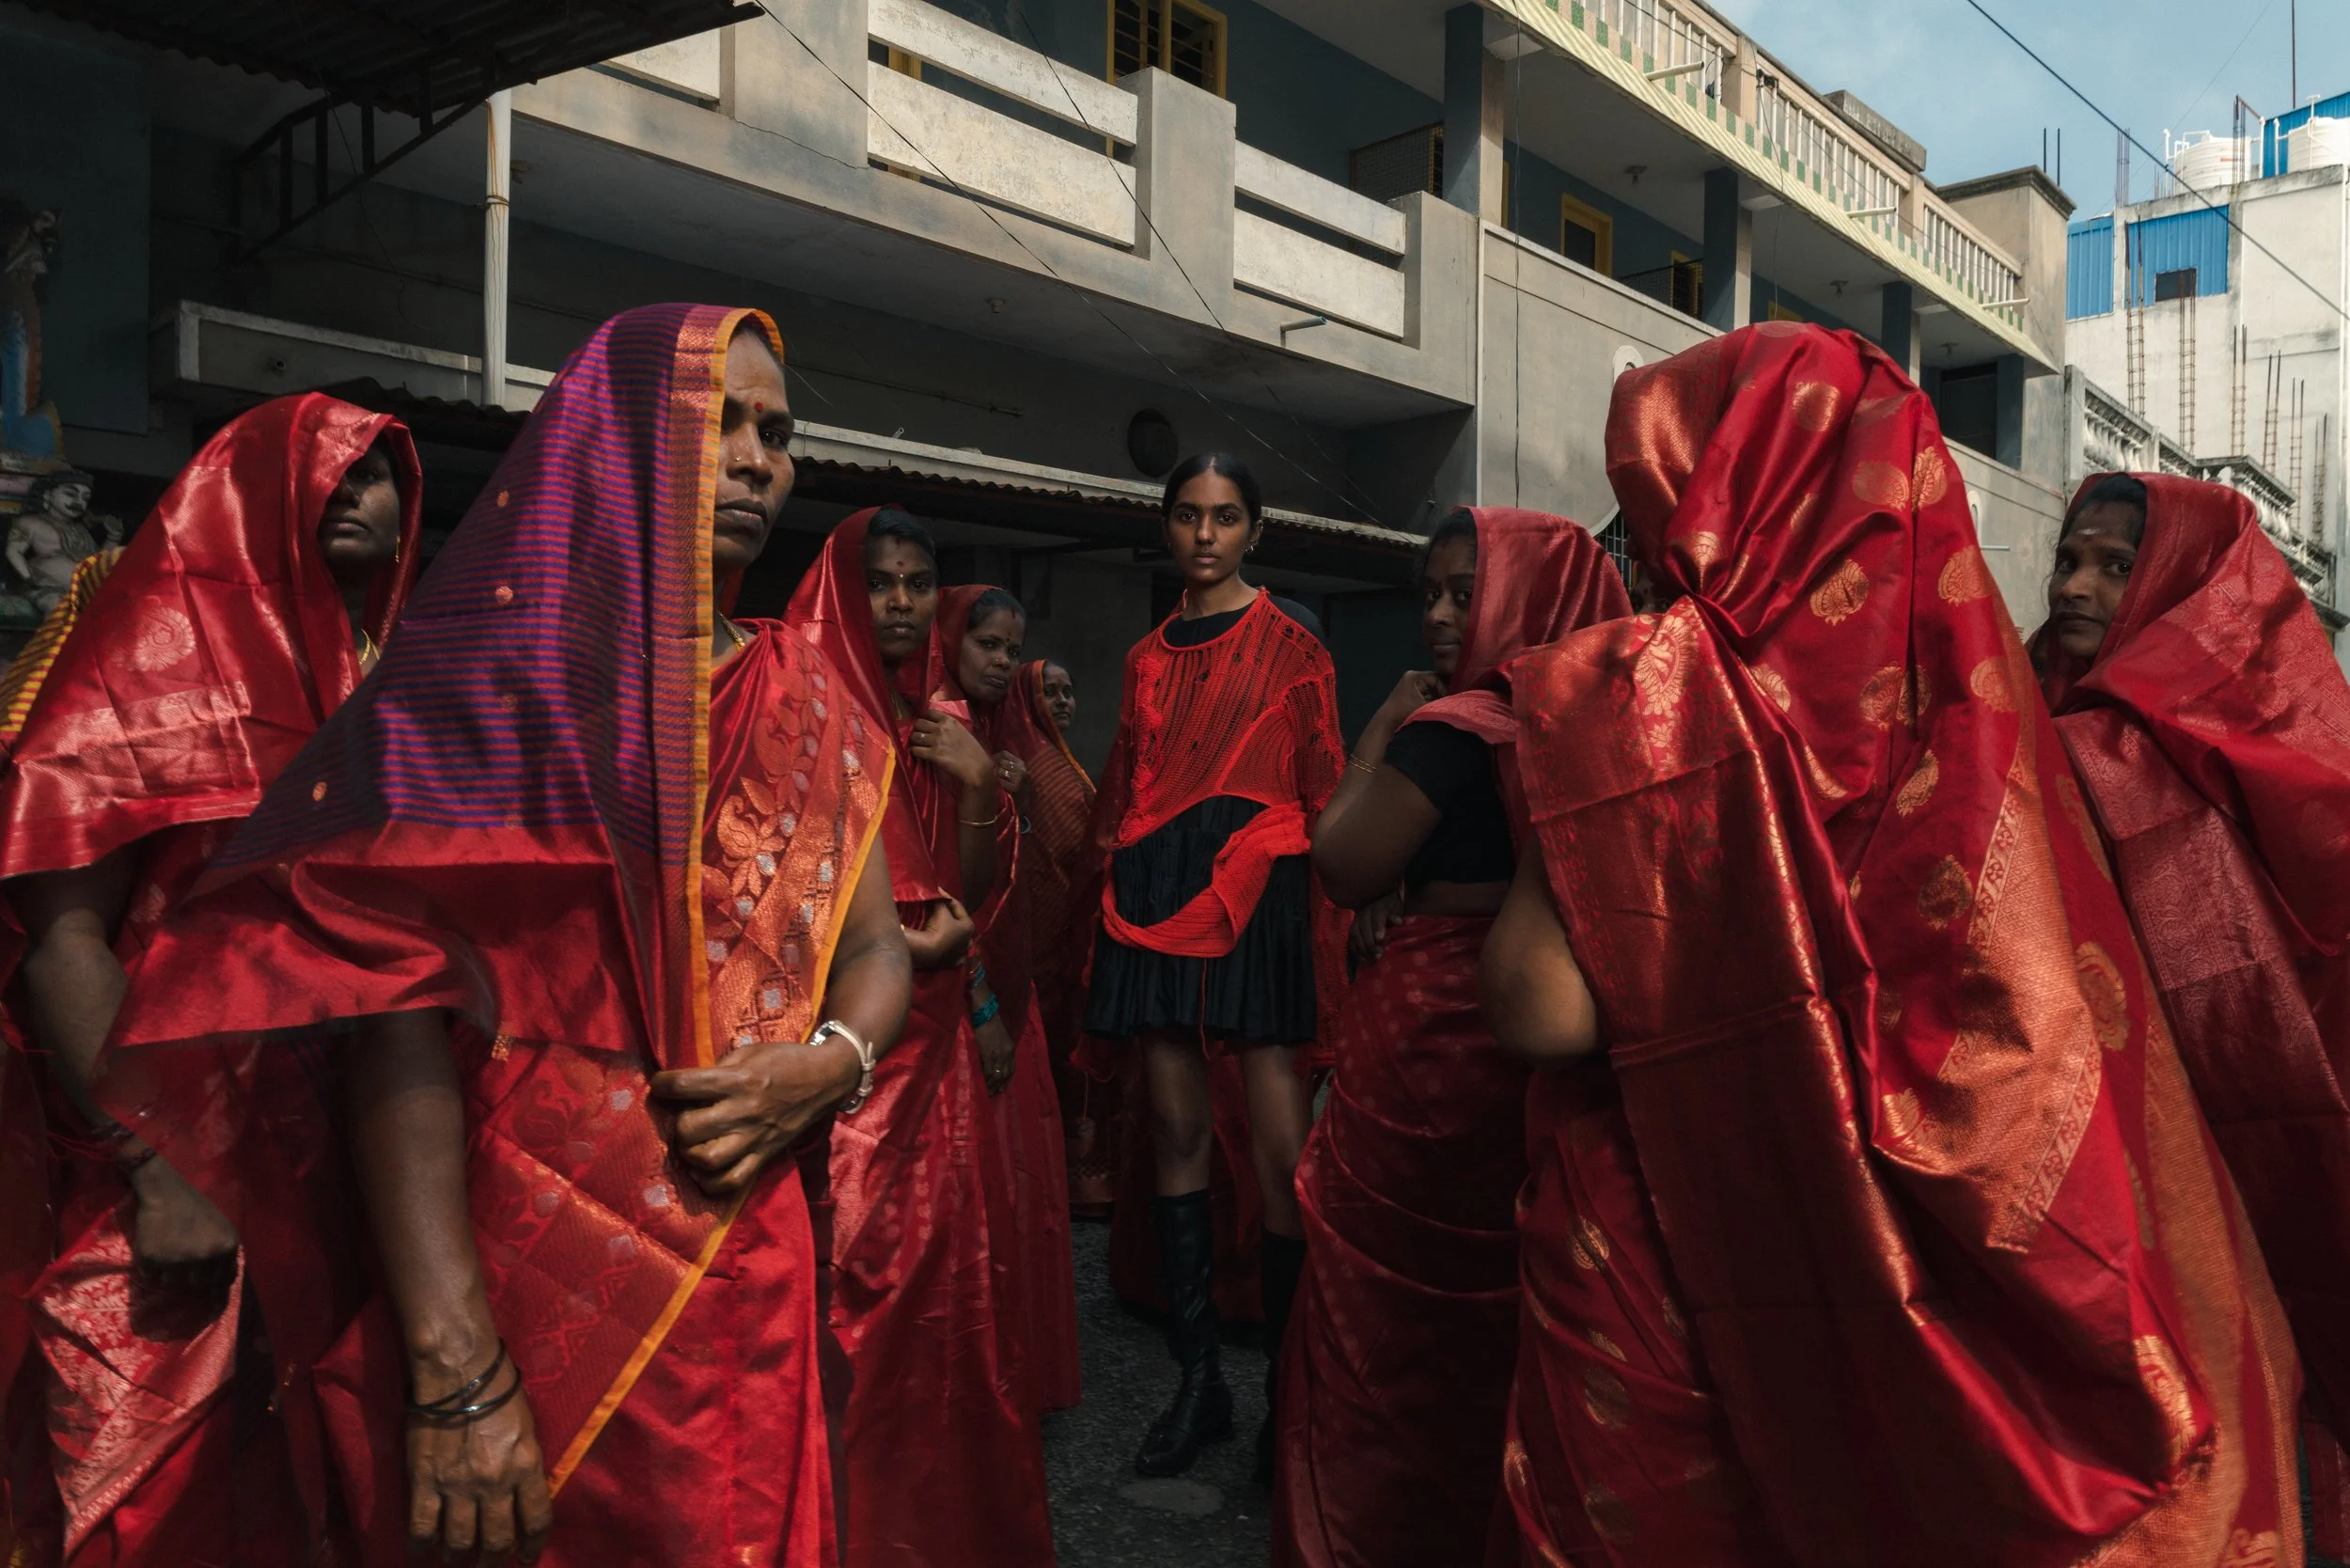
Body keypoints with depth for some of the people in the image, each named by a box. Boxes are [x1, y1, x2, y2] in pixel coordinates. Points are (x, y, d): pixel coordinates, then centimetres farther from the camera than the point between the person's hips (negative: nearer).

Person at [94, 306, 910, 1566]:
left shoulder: (809, 710, 9)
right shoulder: (490, 674, -7)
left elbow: (873, 953, 12)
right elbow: (397, 1013, -15)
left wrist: (827, 1065, -12)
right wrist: (456, 1371, -22)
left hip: (752, 1276, 5)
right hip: (527, 1297, -4)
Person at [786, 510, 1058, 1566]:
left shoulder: (945, 723, 13)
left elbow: (971, 895, 11)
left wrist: (980, 787, -5)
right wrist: (895, 942, -7)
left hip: (934, 1031, 5)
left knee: (947, 1254, 7)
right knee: (862, 1268, -6)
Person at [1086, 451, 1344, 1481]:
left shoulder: (1289, 636, 5)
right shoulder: (1147, 656, 17)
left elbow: (1323, 786, 0)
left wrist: (1328, 925, -7)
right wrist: (1117, 889, 10)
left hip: (1257, 895, -4)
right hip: (1154, 895, 5)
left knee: (1280, 1148, -9)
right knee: (1176, 1133, 6)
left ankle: (1289, 1390, 5)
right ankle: (1198, 1379, 17)